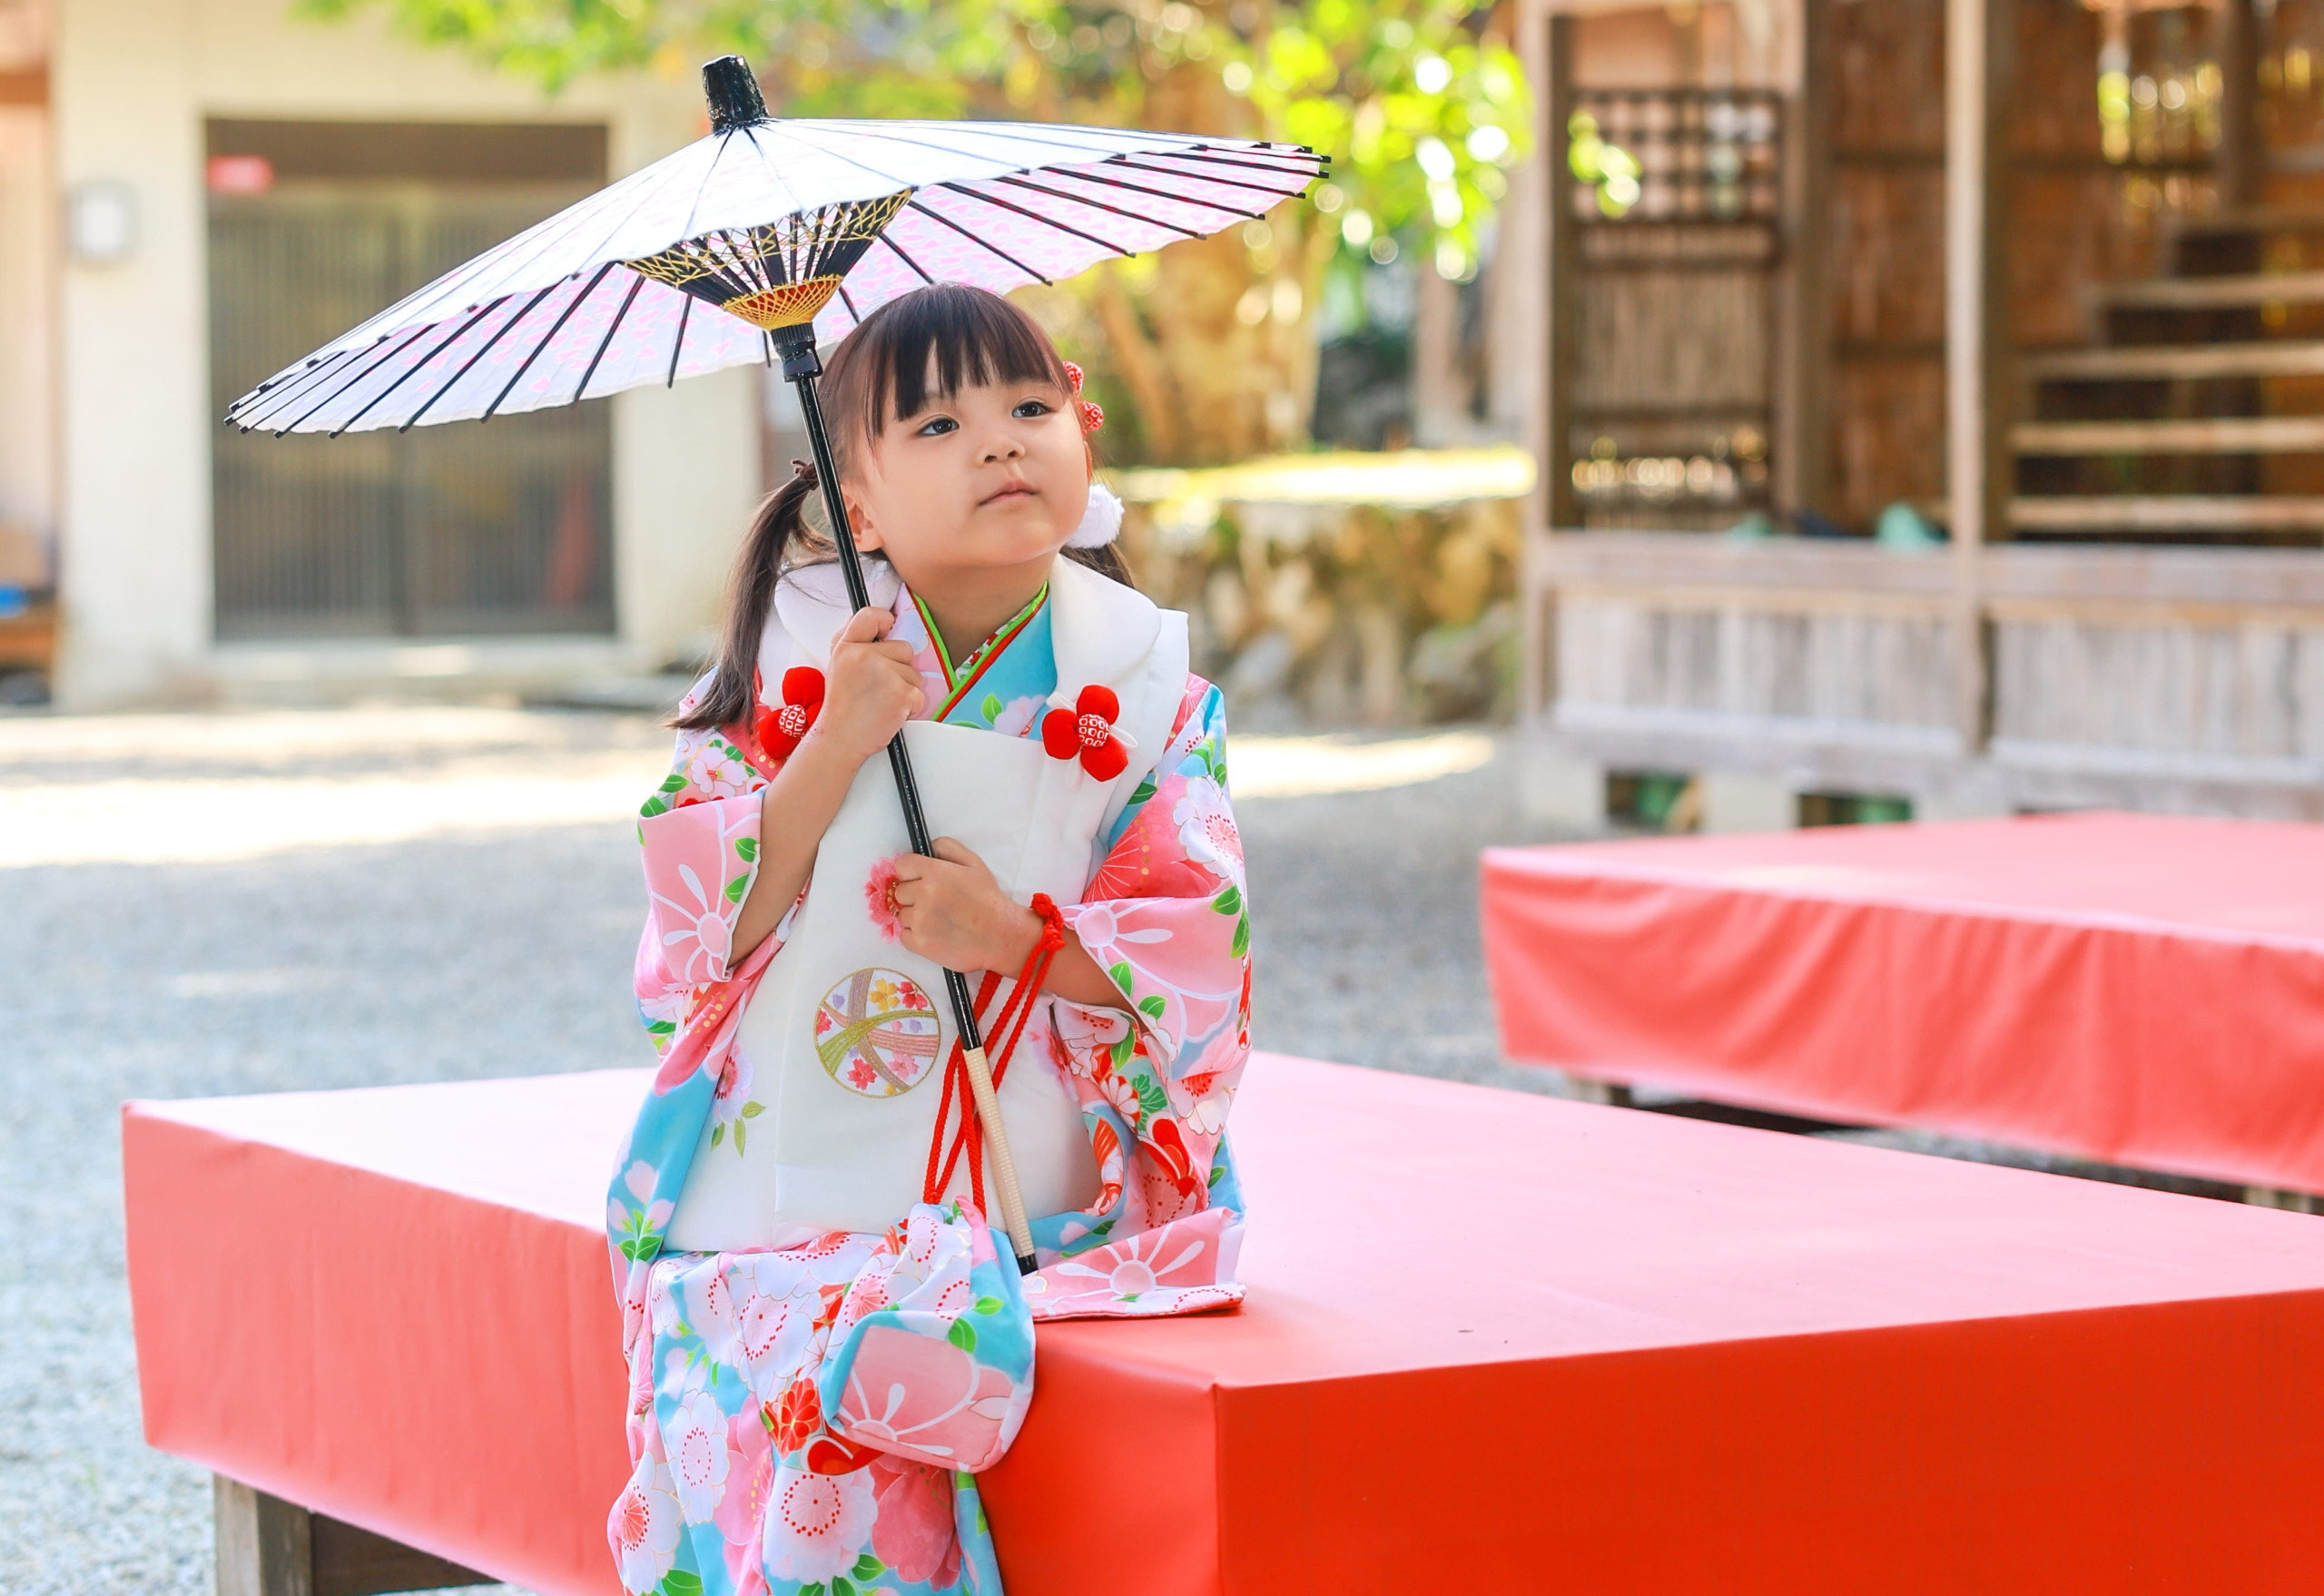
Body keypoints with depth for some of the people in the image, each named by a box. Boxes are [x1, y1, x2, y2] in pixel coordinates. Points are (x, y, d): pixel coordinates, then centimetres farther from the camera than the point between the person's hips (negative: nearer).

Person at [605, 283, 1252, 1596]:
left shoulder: (1145, 688, 3)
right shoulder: (794, 656, 0)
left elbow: (1201, 954, -2)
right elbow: (698, 919, -6)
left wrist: (1019, 939, -18)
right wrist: (834, 749, -18)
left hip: (1032, 1183, 0)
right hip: (799, 1179, 0)